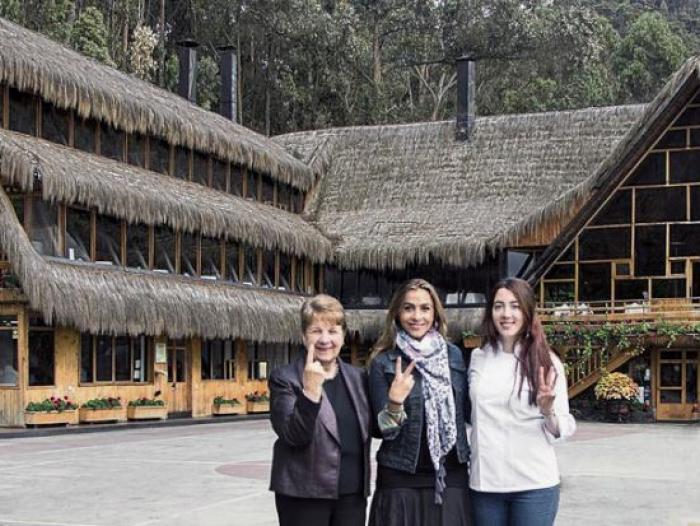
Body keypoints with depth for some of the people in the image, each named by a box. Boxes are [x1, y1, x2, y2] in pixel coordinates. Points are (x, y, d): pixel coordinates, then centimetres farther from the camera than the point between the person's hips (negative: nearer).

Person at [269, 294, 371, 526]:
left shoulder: (358, 377, 9)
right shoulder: (285, 378, -6)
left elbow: (372, 428, 16)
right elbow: (292, 436, -17)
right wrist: (310, 391, -28)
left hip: (352, 494, 5)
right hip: (304, 495, -5)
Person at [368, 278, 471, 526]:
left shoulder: (453, 354, 3)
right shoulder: (383, 362, -6)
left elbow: (467, 411, 13)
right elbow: (385, 431, -9)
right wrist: (395, 402, -23)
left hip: (451, 476, 3)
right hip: (401, 481, -3)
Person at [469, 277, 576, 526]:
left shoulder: (546, 362, -3)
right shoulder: (477, 358, 5)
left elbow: (562, 429, -3)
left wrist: (548, 411, -22)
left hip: (534, 485, -2)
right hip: (484, 483, 3)